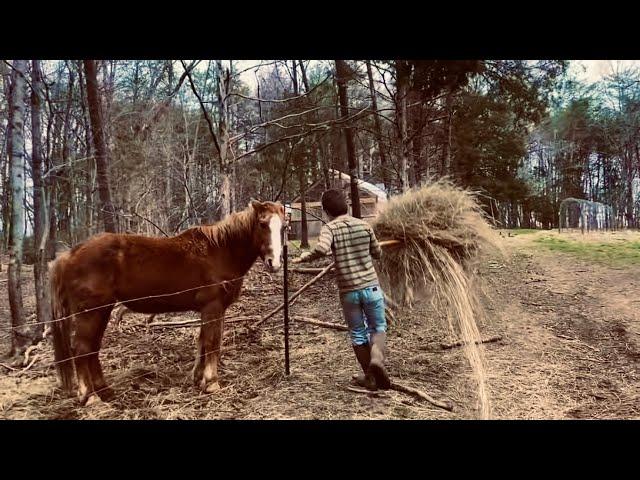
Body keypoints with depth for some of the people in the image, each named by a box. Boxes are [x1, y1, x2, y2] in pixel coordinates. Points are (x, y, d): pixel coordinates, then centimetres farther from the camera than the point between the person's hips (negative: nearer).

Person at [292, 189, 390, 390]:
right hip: (371, 286, 1)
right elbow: (378, 253, 13)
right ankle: (376, 358, -10)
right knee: (378, 327, 17)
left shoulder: (329, 228, -7)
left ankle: (369, 377, 22)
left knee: (357, 333, 14)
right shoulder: (364, 225, 2)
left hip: (348, 290, -1)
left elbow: (322, 249, -28)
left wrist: (304, 257, -11)